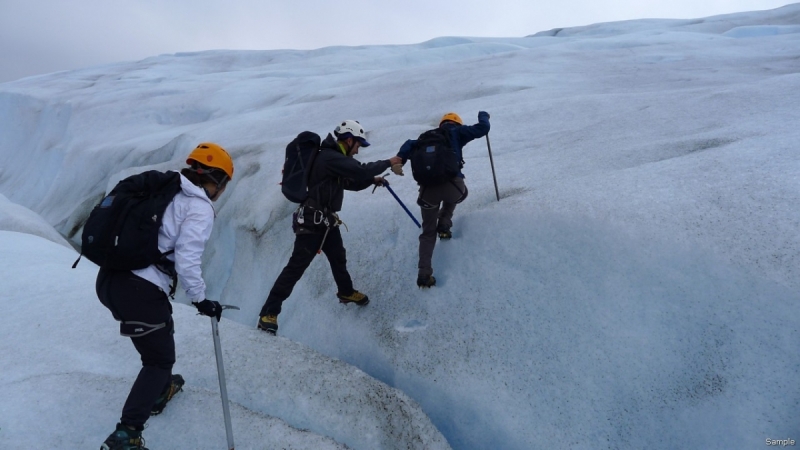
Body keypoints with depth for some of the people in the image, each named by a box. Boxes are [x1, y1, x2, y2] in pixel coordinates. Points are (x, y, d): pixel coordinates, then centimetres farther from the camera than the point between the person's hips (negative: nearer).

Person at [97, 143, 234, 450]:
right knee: (160, 360, 10)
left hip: (108, 278, 9)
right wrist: (201, 300, -4)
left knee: (161, 330, 31)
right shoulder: (200, 208, -10)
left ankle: (159, 390, 49)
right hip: (139, 291, -9)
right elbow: (187, 261, -17)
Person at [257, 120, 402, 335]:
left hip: (327, 221, 10)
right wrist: (387, 162, -13)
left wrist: (372, 180, 10)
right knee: (296, 267, -7)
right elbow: (361, 171, -26)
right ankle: (268, 313, 1)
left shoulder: (334, 158, 12)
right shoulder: (329, 157, -21)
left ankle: (346, 292, 49)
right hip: (312, 222, -10)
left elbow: (351, 182, 22)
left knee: (339, 258, 25)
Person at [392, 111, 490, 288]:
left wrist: (398, 161, -3)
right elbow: (482, 129, 14)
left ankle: (424, 274, 6)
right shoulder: (457, 132, 19)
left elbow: (410, 145, 12)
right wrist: (483, 115, 36)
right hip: (451, 184, -2)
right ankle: (444, 226, 25)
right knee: (459, 193, 40)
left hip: (428, 189, 3)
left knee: (428, 232, 17)